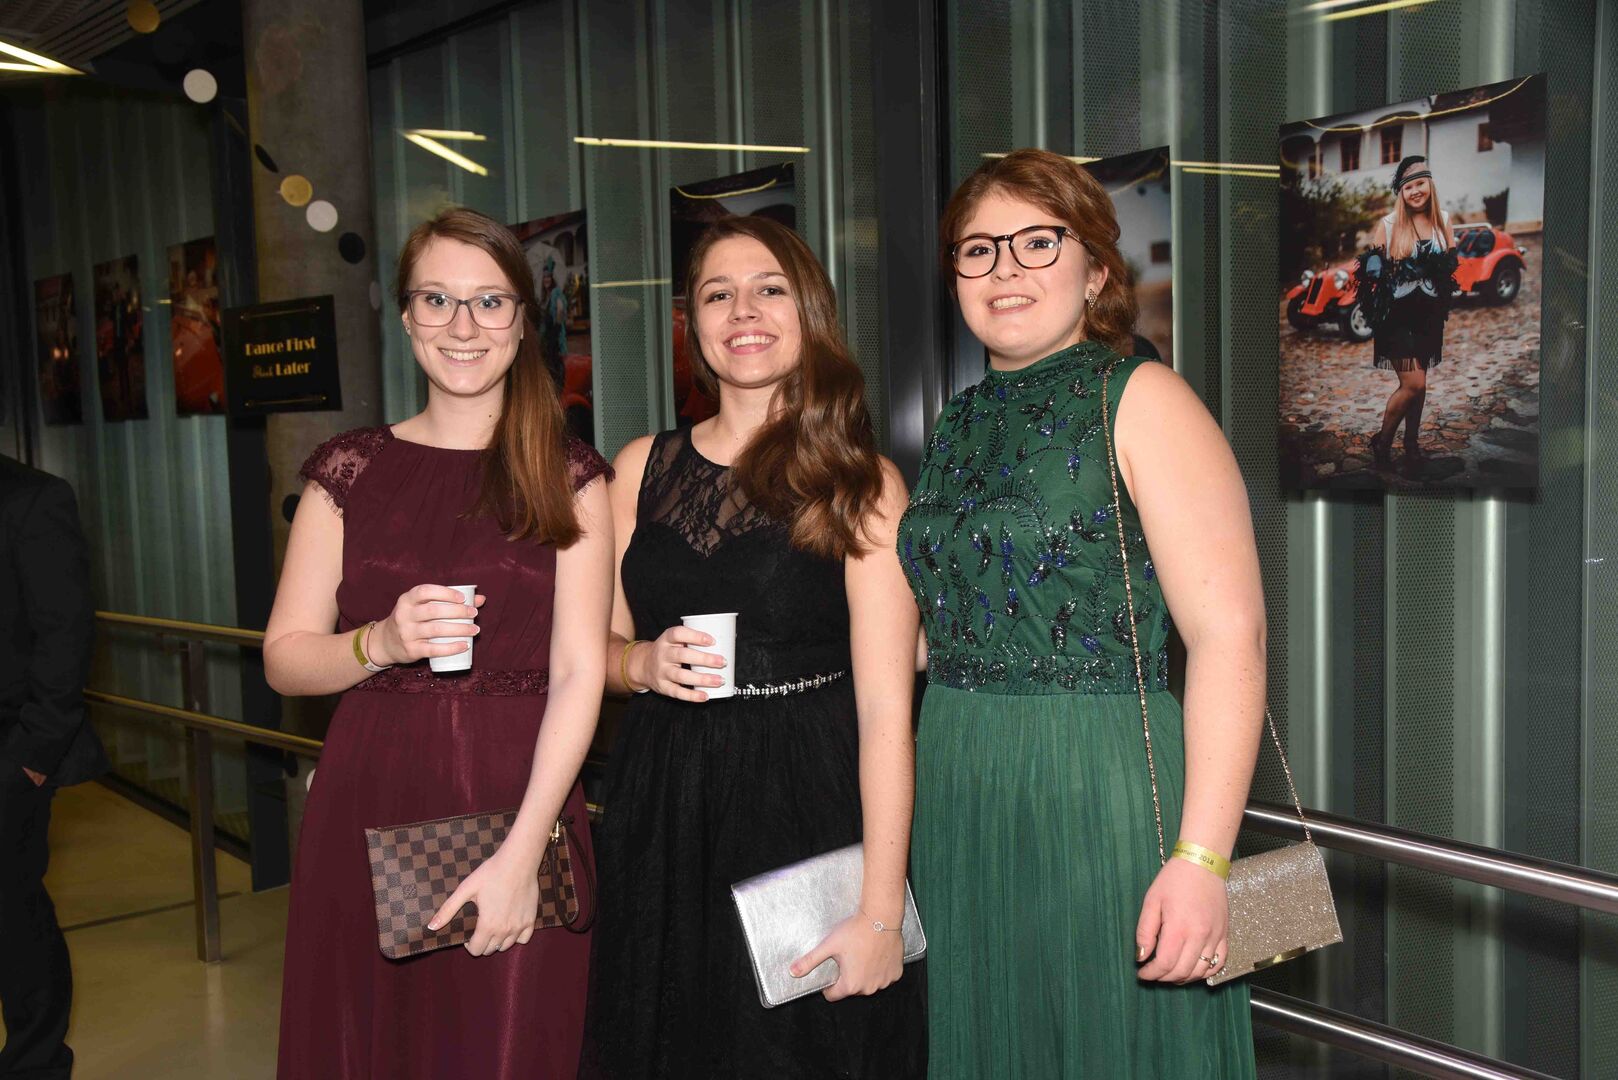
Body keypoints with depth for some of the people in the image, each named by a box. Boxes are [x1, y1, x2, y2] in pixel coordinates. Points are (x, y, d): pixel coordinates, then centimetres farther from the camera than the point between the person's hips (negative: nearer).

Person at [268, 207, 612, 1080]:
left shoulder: (568, 477, 2)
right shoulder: (351, 471, 7)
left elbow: (578, 673, -5)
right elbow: (283, 657, 8)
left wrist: (523, 853, -16)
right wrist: (381, 643, -14)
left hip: (519, 803, -1)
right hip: (368, 811, 2)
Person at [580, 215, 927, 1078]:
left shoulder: (861, 485, -6)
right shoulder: (642, 468, 6)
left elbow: (885, 707, -12)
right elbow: (600, 645, 14)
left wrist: (881, 911, -17)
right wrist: (642, 664, -10)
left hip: (807, 807, -3)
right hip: (661, 811, 4)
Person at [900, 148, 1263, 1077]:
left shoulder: (1138, 400, -8)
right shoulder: (960, 424, 12)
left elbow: (1230, 631, -17)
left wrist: (1202, 859, -24)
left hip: (1099, 794, -6)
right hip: (959, 803, 6)